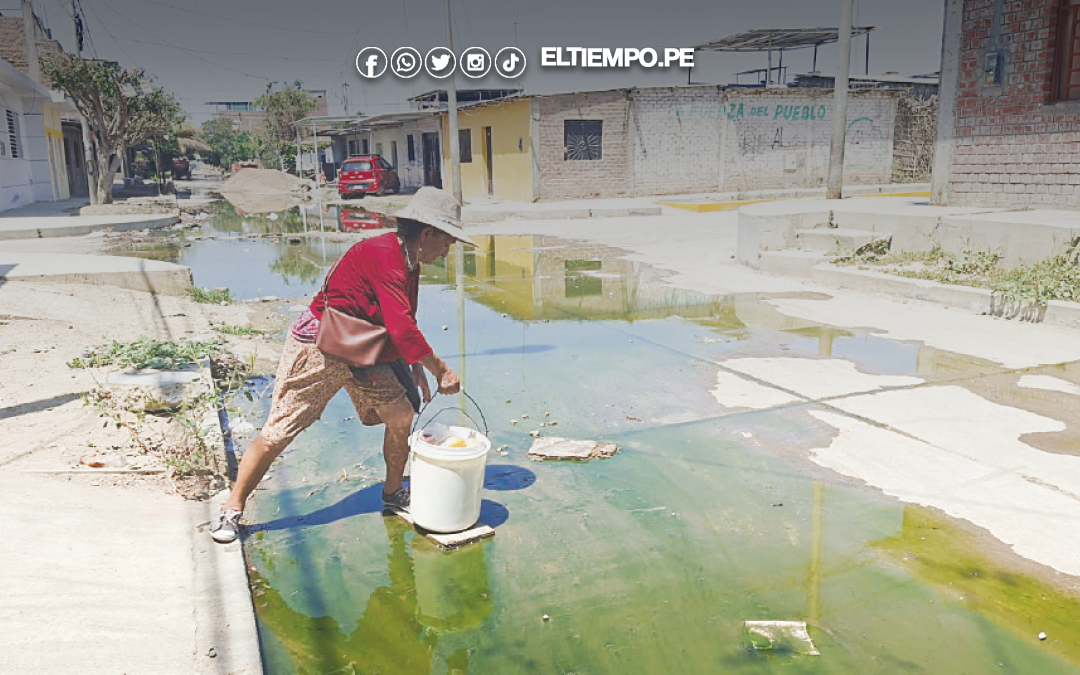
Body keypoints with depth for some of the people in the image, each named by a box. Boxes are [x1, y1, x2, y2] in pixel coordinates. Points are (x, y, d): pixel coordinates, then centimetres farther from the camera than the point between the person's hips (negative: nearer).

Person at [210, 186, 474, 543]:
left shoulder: (408, 262, 6)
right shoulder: (383, 255, -25)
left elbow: (404, 324, 15)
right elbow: (401, 327, -30)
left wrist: (417, 370, 5)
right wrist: (440, 369, -22)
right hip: (317, 348, -9)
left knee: (401, 413, 1)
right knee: (277, 432, -4)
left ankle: (394, 492, 22)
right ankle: (232, 509, 12)